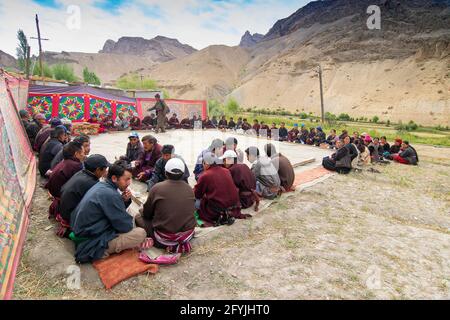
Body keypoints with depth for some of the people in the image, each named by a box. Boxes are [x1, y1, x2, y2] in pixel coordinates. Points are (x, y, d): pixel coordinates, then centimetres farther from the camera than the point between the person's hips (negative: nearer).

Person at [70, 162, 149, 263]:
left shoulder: (100, 185, 3)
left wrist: (124, 201, -5)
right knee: (141, 233, -14)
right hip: (92, 243, -10)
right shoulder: (110, 195, -25)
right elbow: (126, 226, -19)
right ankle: (103, 251, -8)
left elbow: (115, 210, 15)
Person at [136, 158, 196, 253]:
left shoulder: (157, 188, -11)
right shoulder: (189, 189, -2)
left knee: (139, 218, 14)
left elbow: (146, 214, 0)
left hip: (165, 239, -4)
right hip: (188, 236, 4)